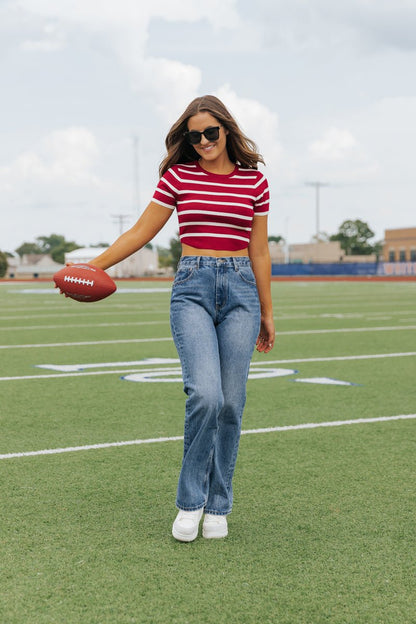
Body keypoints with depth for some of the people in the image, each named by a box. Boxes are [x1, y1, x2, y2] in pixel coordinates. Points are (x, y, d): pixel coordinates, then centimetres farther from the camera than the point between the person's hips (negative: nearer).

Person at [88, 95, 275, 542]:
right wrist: (92, 266, 0)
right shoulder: (178, 175, 5)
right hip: (192, 289, -2)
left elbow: (259, 251, 13)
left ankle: (217, 507, 14)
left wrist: (266, 313, 15)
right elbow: (141, 232, 8)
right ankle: (190, 502, -2)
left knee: (231, 403, 0)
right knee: (205, 395, -19)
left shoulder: (254, 181, 9)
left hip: (241, 290, 2)